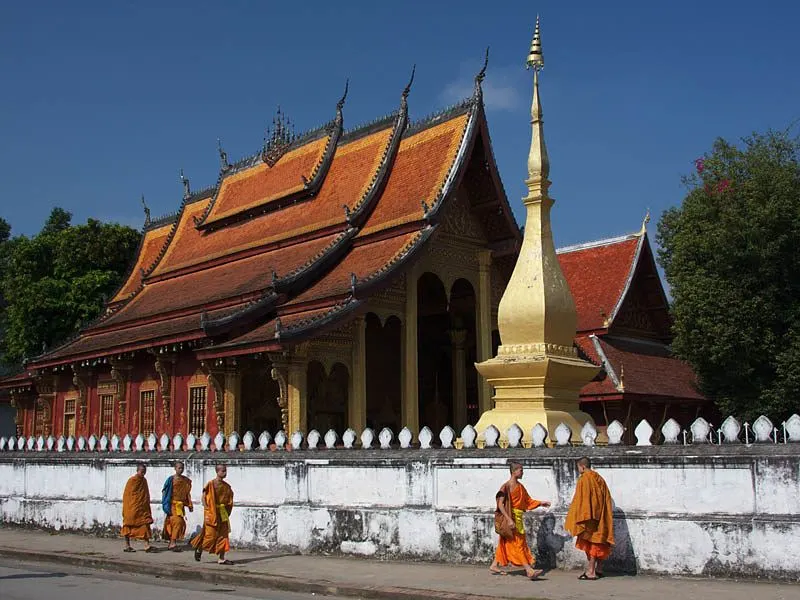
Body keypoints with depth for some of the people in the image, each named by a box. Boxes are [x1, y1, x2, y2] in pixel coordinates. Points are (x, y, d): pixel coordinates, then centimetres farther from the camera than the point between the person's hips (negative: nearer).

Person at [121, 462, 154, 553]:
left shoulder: (144, 481, 10)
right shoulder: (131, 481, -8)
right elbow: (126, 495, -7)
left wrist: (148, 507, 14)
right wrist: (126, 509, -9)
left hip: (143, 508, 6)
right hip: (132, 509, -6)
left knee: (145, 525, -4)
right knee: (129, 526, 4)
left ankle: (147, 545, -6)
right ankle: (127, 546, 14)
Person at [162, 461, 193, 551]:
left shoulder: (186, 480, 10)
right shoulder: (171, 479, -4)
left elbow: (187, 493, 14)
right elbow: (164, 491, -4)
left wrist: (190, 505, 9)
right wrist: (165, 505, -10)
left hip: (181, 505, 5)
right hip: (173, 504, -5)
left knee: (181, 523, 4)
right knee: (177, 521, -15)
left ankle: (172, 543, 15)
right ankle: (173, 543, -12)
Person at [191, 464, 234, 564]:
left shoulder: (227, 487, 8)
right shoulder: (210, 484, -8)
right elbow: (204, 498, -8)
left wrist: (227, 513, 6)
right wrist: (207, 512, -14)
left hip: (223, 514, 5)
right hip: (212, 513, -5)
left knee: (223, 535, 3)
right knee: (210, 535, -3)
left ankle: (222, 558, 6)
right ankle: (199, 549, 24)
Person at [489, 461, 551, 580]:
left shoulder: (520, 486, 12)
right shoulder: (507, 486, -13)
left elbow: (528, 501, 20)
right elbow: (500, 504, -18)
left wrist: (540, 503, 8)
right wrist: (509, 519, -25)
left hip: (518, 518, 8)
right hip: (511, 517, -8)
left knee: (506, 543, 14)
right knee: (518, 544, -8)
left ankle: (494, 566, 24)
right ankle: (529, 570, -11)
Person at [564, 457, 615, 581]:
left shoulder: (584, 479, -11)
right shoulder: (599, 479, 12)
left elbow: (580, 500, -15)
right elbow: (607, 499, 15)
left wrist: (580, 518, -13)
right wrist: (606, 516, 20)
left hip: (589, 516, -8)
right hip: (601, 517, 8)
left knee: (590, 542, -6)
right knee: (599, 542, 12)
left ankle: (591, 572, -6)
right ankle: (598, 570, 17)